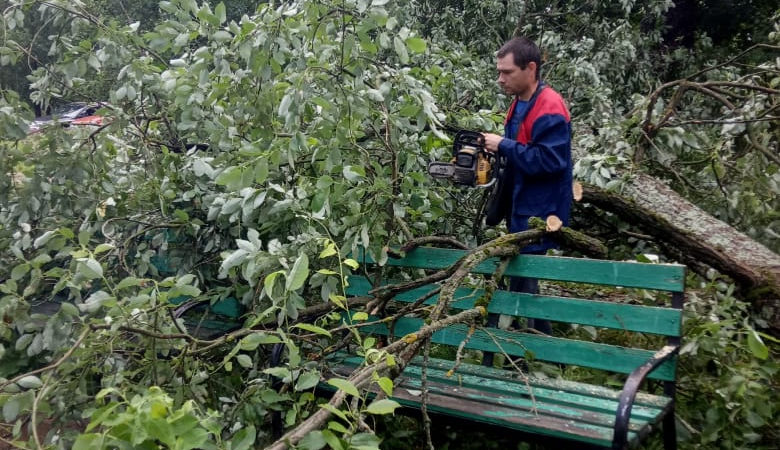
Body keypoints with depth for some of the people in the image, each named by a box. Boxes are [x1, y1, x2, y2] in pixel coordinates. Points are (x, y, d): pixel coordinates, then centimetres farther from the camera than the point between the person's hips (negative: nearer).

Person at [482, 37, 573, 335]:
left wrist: (504, 146, -22)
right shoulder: (519, 104, 11)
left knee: (522, 282, -5)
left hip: (539, 214, -10)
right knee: (523, 279, 17)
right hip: (521, 208, 10)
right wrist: (497, 148, 0)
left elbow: (549, 161, -27)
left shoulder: (550, 110, -20)